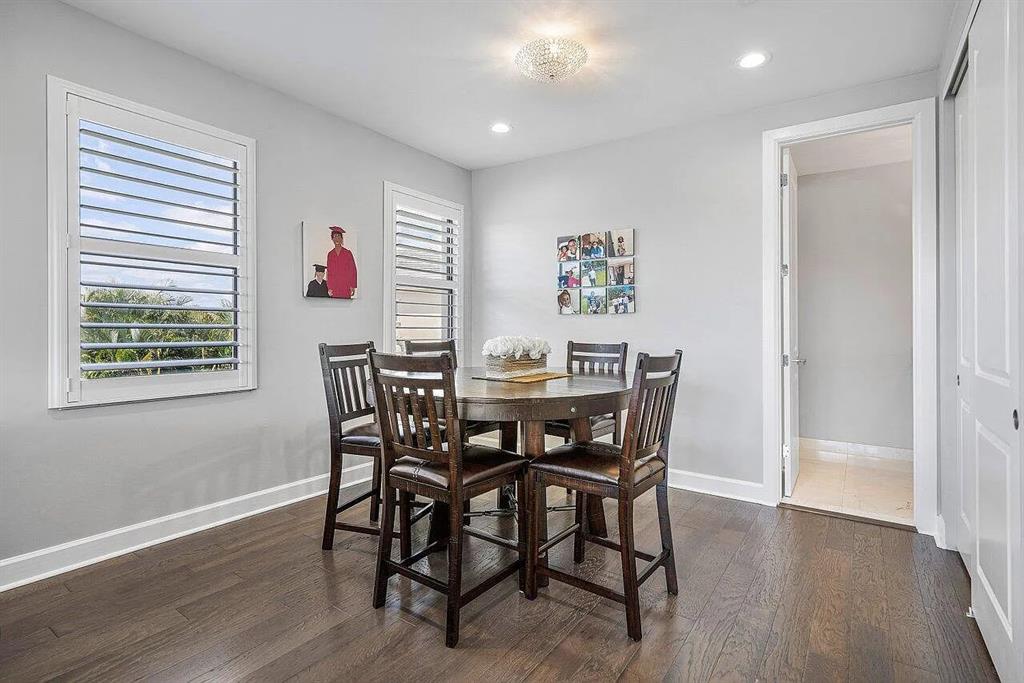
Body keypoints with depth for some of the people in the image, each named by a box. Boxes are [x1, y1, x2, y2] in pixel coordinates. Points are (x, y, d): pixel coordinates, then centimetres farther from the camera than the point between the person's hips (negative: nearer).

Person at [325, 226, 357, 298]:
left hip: (346, 287, -2)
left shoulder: (348, 253, 2)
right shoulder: (330, 254, 9)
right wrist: (329, 288, 4)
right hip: (334, 289, 2)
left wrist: (352, 286, -4)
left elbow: (353, 271, 2)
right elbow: (329, 272, 11)